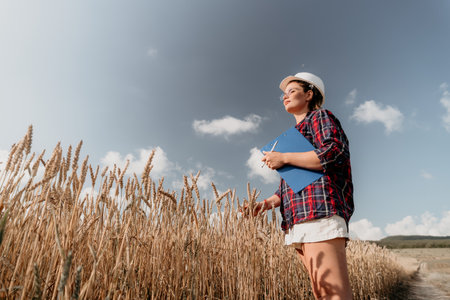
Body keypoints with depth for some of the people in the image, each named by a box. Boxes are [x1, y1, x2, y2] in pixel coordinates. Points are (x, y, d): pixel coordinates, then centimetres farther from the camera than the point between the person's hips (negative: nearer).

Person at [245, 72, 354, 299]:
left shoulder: (320, 116, 8)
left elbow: (334, 154, -13)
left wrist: (283, 158, -9)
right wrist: (271, 201, 9)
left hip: (320, 214, -8)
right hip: (300, 223, 9)